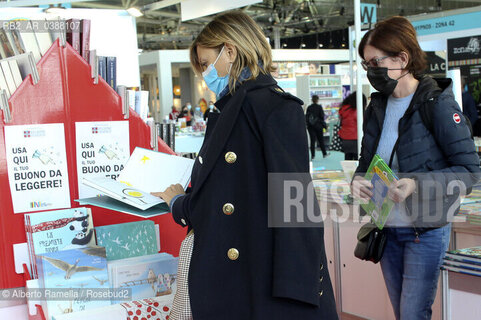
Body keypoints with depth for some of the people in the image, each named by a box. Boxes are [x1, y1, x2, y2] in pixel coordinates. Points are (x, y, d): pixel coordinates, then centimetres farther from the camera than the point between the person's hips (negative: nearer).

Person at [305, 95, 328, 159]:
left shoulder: (309, 108, 2)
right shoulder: (319, 107, -7)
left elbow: (306, 117, 3)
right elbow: (322, 117, -7)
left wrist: (307, 125, 11)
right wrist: (325, 125, 0)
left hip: (310, 126, 2)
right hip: (318, 126, -2)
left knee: (312, 140, 2)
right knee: (321, 140, 9)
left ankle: (313, 155, -3)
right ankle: (324, 154, 18)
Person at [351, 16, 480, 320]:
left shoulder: (437, 102, -14)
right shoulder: (377, 107, 5)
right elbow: (367, 161, 14)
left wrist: (417, 184, -28)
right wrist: (358, 180, -10)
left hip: (426, 230, -6)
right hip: (388, 229, 6)